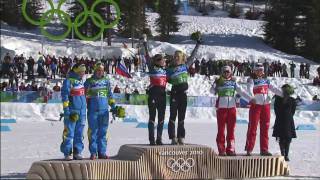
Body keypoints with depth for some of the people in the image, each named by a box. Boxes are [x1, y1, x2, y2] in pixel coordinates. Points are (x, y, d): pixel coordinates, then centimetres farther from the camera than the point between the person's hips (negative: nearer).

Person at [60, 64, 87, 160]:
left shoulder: (81, 81, 14)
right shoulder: (68, 81, -7)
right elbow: (64, 96, -10)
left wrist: (85, 107, 22)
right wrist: (66, 110, -15)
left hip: (82, 110, 7)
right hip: (72, 111, -7)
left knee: (79, 132, 7)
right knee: (69, 132, -4)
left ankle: (77, 152, 13)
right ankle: (67, 153, 1)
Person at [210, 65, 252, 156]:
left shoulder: (233, 82, 11)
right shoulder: (218, 81, 6)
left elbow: (241, 92, 7)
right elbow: (212, 90, -4)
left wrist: (250, 98, -5)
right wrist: (214, 89, -26)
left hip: (232, 107, 2)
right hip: (221, 107, -2)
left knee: (231, 129, 3)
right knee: (221, 129, -1)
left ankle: (230, 149, 8)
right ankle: (221, 149, 3)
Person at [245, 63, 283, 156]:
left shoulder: (266, 80, 16)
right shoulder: (251, 80, -1)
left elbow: (273, 89, 13)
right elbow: (249, 89, -17)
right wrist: (252, 97, -37)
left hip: (266, 105, 5)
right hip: (255, 105, -5)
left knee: (265, 128, 6)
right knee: (252, 127, -5)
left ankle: (264, 149, 12)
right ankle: (249, 149, -1)